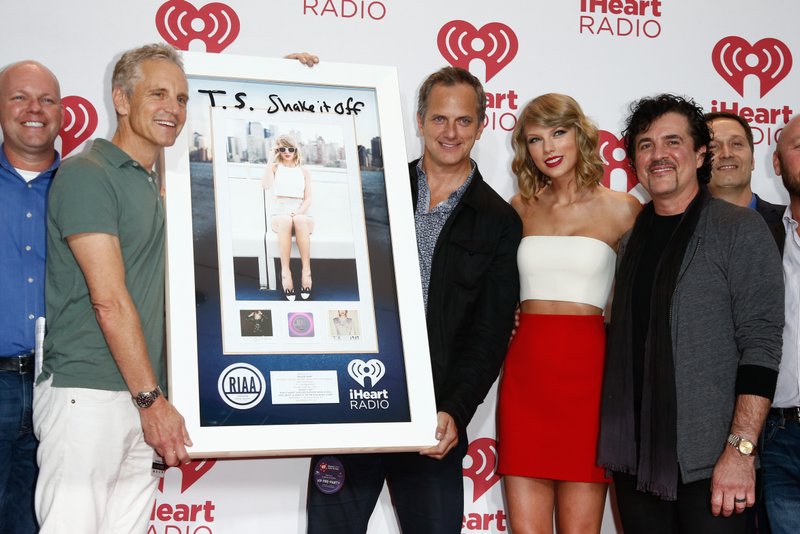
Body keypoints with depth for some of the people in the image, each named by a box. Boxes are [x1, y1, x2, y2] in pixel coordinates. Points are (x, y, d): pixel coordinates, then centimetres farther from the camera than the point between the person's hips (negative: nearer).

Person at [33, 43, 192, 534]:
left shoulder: (155, 186, 18)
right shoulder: (88, 175, -7)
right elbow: (109, 299, -14)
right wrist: (152, 399, -14)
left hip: (143, 400, 8)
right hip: (87, 394, -8)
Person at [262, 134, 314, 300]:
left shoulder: (304, 171, 15)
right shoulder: (275, 167, 12)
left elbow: (308, 199, 6)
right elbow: (266, 185, -10)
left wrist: (299, 213, -14)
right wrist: (271, 160, -7)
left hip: (301, 213, 1)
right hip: (280, 212, -1)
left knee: (299, 221, -38)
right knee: (286, 221, -39)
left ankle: (306, 270, -40)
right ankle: (285, 271, -44)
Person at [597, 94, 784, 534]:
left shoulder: (740, 230, -4)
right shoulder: (631, 237, 12)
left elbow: (760, 344, -10)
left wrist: (740, 449, -18)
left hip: (707, 464, -5)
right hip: (634, 457, 5)